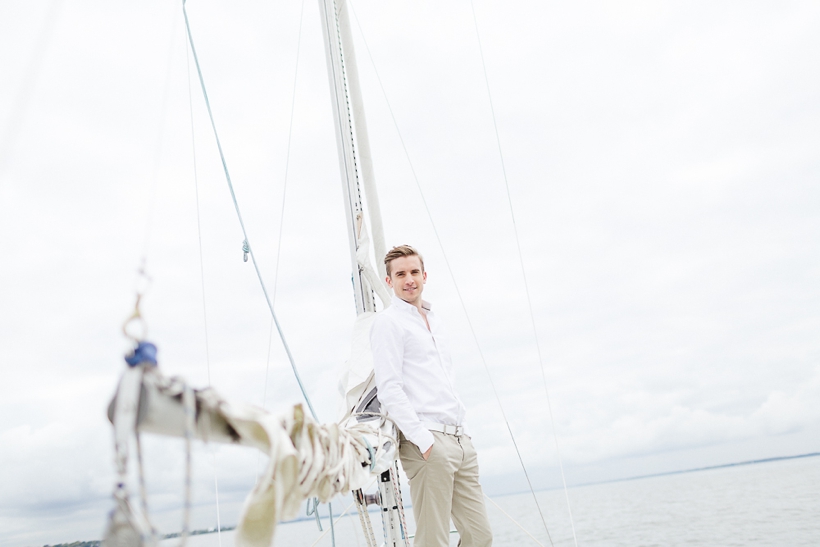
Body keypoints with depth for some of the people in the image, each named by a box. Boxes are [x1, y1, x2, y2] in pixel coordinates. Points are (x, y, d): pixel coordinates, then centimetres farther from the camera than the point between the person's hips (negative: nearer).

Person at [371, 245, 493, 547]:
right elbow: (389, 389, -12)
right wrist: (422, 439, -19)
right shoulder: (388, 322, -2)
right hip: (427, 441, -8)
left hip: (461, 439, 8)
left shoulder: (433, 321, 22)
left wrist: (463, 432, 18)